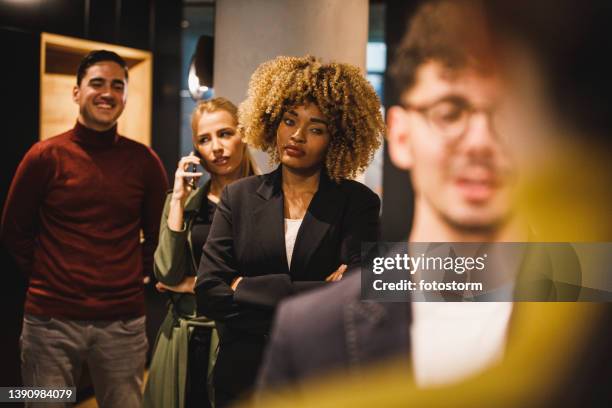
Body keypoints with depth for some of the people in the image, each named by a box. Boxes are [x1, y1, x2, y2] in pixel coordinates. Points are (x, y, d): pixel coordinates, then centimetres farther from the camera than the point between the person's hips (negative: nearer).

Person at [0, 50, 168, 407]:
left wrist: (136, 276, 5)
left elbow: (159, 234, 14)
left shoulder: (144, 161, 2)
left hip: (124, 322, 1)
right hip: (51, 319, -1)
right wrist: (46, 277, 3)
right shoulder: (45, 156, -2)